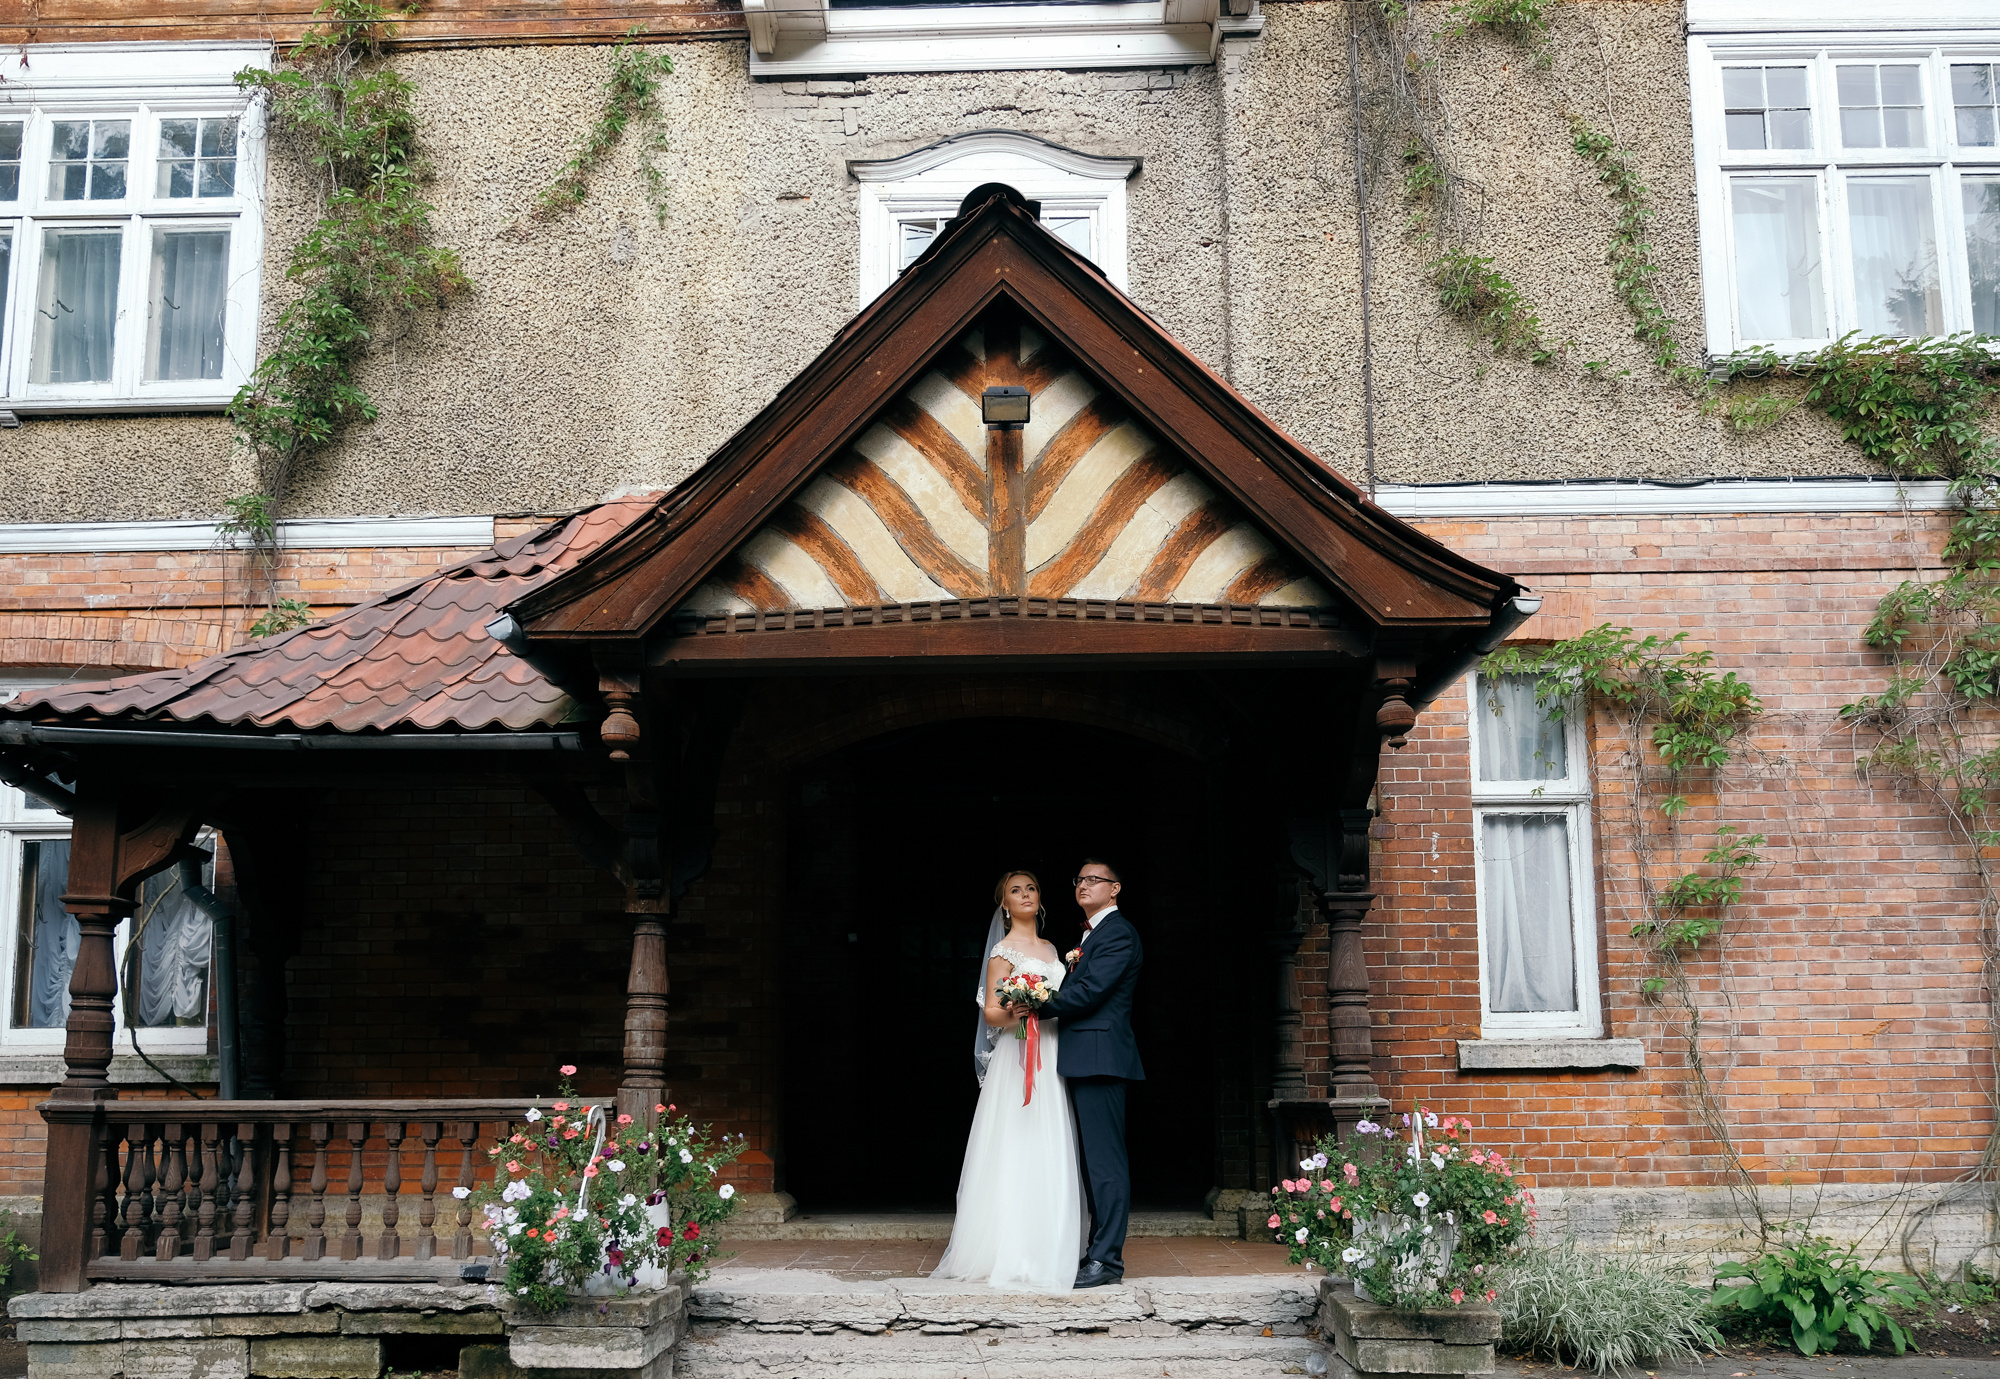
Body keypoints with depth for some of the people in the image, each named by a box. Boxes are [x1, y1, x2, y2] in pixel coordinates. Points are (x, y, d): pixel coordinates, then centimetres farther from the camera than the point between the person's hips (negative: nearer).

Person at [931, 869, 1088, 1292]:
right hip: (1018, 1059, -7)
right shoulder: (1004, 951, -3)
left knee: (1050, 1156, 6)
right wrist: (1023, 1010, -23)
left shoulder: (1050, 949, 18)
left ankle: (1047, 1249, 10)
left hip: (1051, 1059, 7)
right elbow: (991, 1013, -8)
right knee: (1018, 1153, -8)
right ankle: (1012, 1254, -5)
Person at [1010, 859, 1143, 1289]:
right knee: (1098, 1160, 13)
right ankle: (1102, 1249, 18)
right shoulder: (1091, 935, 23)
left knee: (1105, 1160, -9)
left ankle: (1107, 1259, -7)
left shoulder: (1118, 933, -8)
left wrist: (1037, 1007, -10)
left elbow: (1089, 991, -17)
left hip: (1100, 1056, -10)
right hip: (1084, 1060, 10)